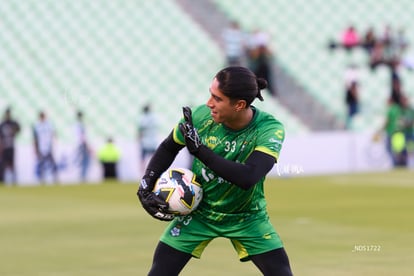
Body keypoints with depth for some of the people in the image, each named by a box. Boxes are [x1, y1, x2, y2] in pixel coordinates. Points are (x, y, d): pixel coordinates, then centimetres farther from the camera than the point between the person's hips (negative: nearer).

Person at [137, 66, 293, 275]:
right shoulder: (200, 116, -18)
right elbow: (168, 148, 3)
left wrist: (199, 150, -41)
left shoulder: (269, 129, -25)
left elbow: (248, 177, -40)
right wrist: (145, 186, -9)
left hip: (246, 218, -1)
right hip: (198, 211, 1)